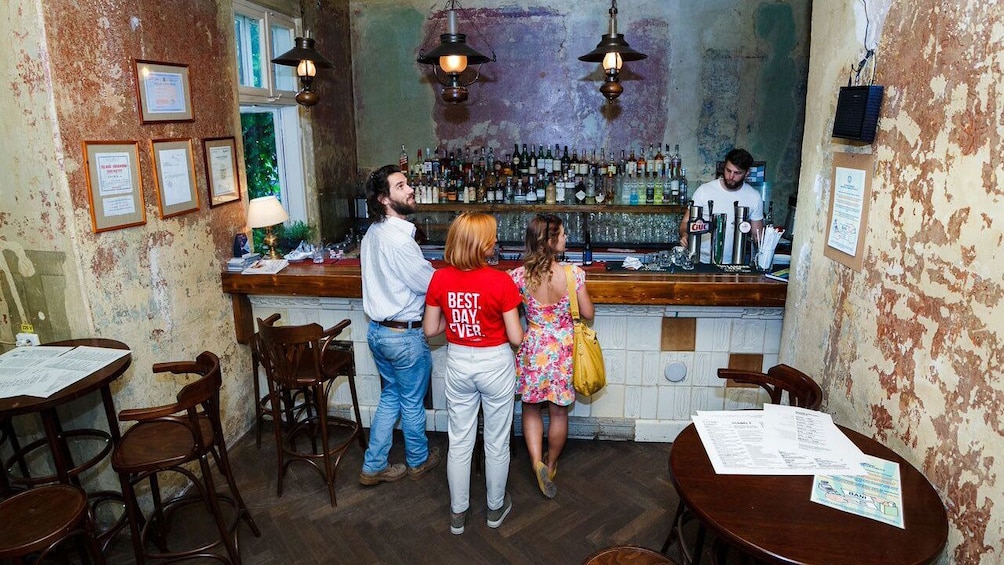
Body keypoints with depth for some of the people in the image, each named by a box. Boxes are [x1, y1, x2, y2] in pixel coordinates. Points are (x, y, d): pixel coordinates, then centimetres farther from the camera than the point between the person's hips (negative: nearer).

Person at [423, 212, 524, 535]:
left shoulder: (440, 279, -10)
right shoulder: (501, 281, -20)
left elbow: (430, 330, -2)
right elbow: (515, 338, -15)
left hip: (458, 364, 3)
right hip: (495, 364, -3)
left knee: (459, 442, 17)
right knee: (496, 442, 16)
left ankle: (458, 513, 31)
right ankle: (496, 508, 35)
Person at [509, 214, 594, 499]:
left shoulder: (519, 275, -14)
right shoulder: (573, 273, -18)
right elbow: (587, 314, -7)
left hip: (533, 349, 1)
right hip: (563, 350, 0)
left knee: (531, 408, 20)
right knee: (558, 412, 19)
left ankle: (537, 461, 6)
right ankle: (551, 464, 36)